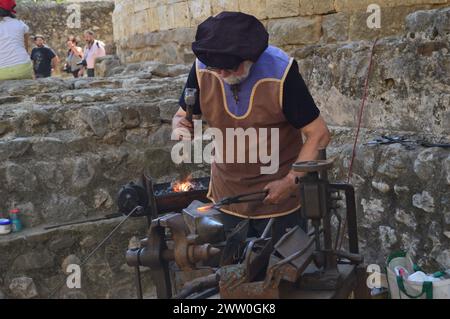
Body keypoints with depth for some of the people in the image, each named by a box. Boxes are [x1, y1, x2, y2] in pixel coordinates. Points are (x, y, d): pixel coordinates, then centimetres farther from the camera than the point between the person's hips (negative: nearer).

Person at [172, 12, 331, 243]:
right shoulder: (202, 69, -12)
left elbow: (318, 134, -16)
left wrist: (291, 182, -23)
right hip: (226, 195, 3)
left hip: (277, 196, -3)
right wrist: (181, 131, -19)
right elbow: (182, 117, 4)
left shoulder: (280, 72, -22)